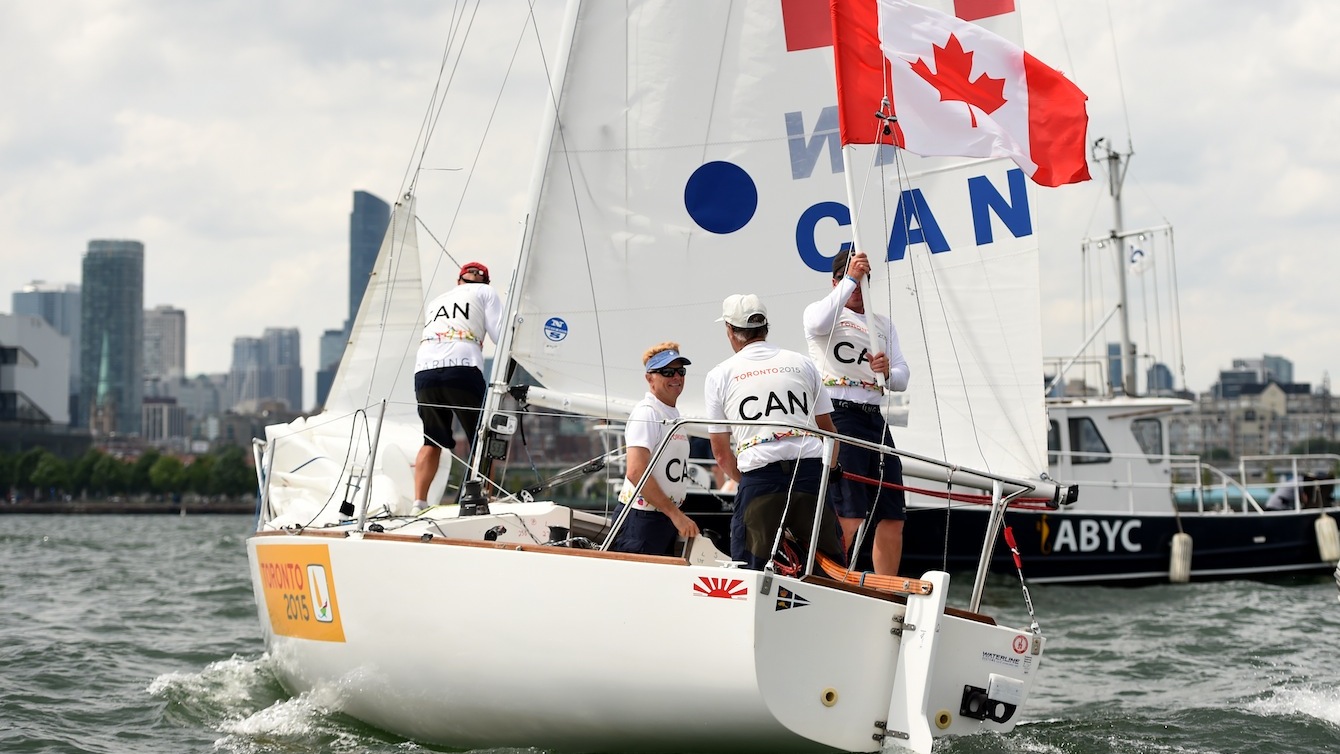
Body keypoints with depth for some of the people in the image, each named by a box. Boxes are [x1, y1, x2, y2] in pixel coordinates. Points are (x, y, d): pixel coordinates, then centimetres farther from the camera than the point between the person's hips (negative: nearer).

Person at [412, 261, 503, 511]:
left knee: (432, 441, 15)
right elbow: (500, 335, 8)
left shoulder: (433, 303, 33)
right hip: (462, 367, -4)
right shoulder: (485, 292, 20)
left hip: (424, 369, 4)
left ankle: (419, 503, 4)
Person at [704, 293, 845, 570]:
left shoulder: (718, 376, 11)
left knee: (749, 567, 3)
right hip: (811, 469, 2)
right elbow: (828, 430, 19)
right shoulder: (802, 364, 16)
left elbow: (721, 453, 11)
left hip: (758, 476, -2)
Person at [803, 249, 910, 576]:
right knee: (849, 517, -16)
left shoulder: (883, 324, 26)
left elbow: (902, 377, 14)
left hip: (875, 417, 7)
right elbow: (818, 324, -18)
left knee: (892, 517, 5)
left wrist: (889, 371, -9)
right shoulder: (820, 310, 9)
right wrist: (850, 278, -20)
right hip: (837, 416, -6)